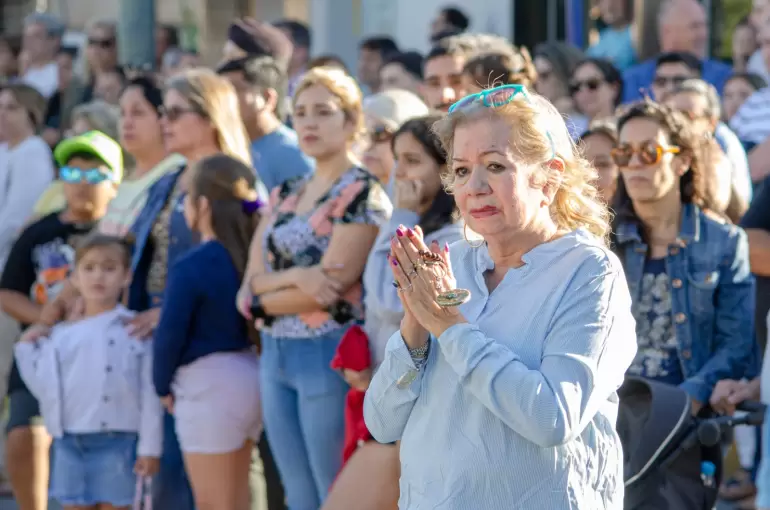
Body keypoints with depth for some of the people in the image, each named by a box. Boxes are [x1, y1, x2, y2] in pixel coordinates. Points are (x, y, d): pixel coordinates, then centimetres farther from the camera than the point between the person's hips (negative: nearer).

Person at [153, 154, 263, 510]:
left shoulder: (190, 268, -18)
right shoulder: (251, 256, 2)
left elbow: (170, 335, -13)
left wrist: (163, 385, 4)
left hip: (209, 384, -8)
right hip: (248, 375, 8)